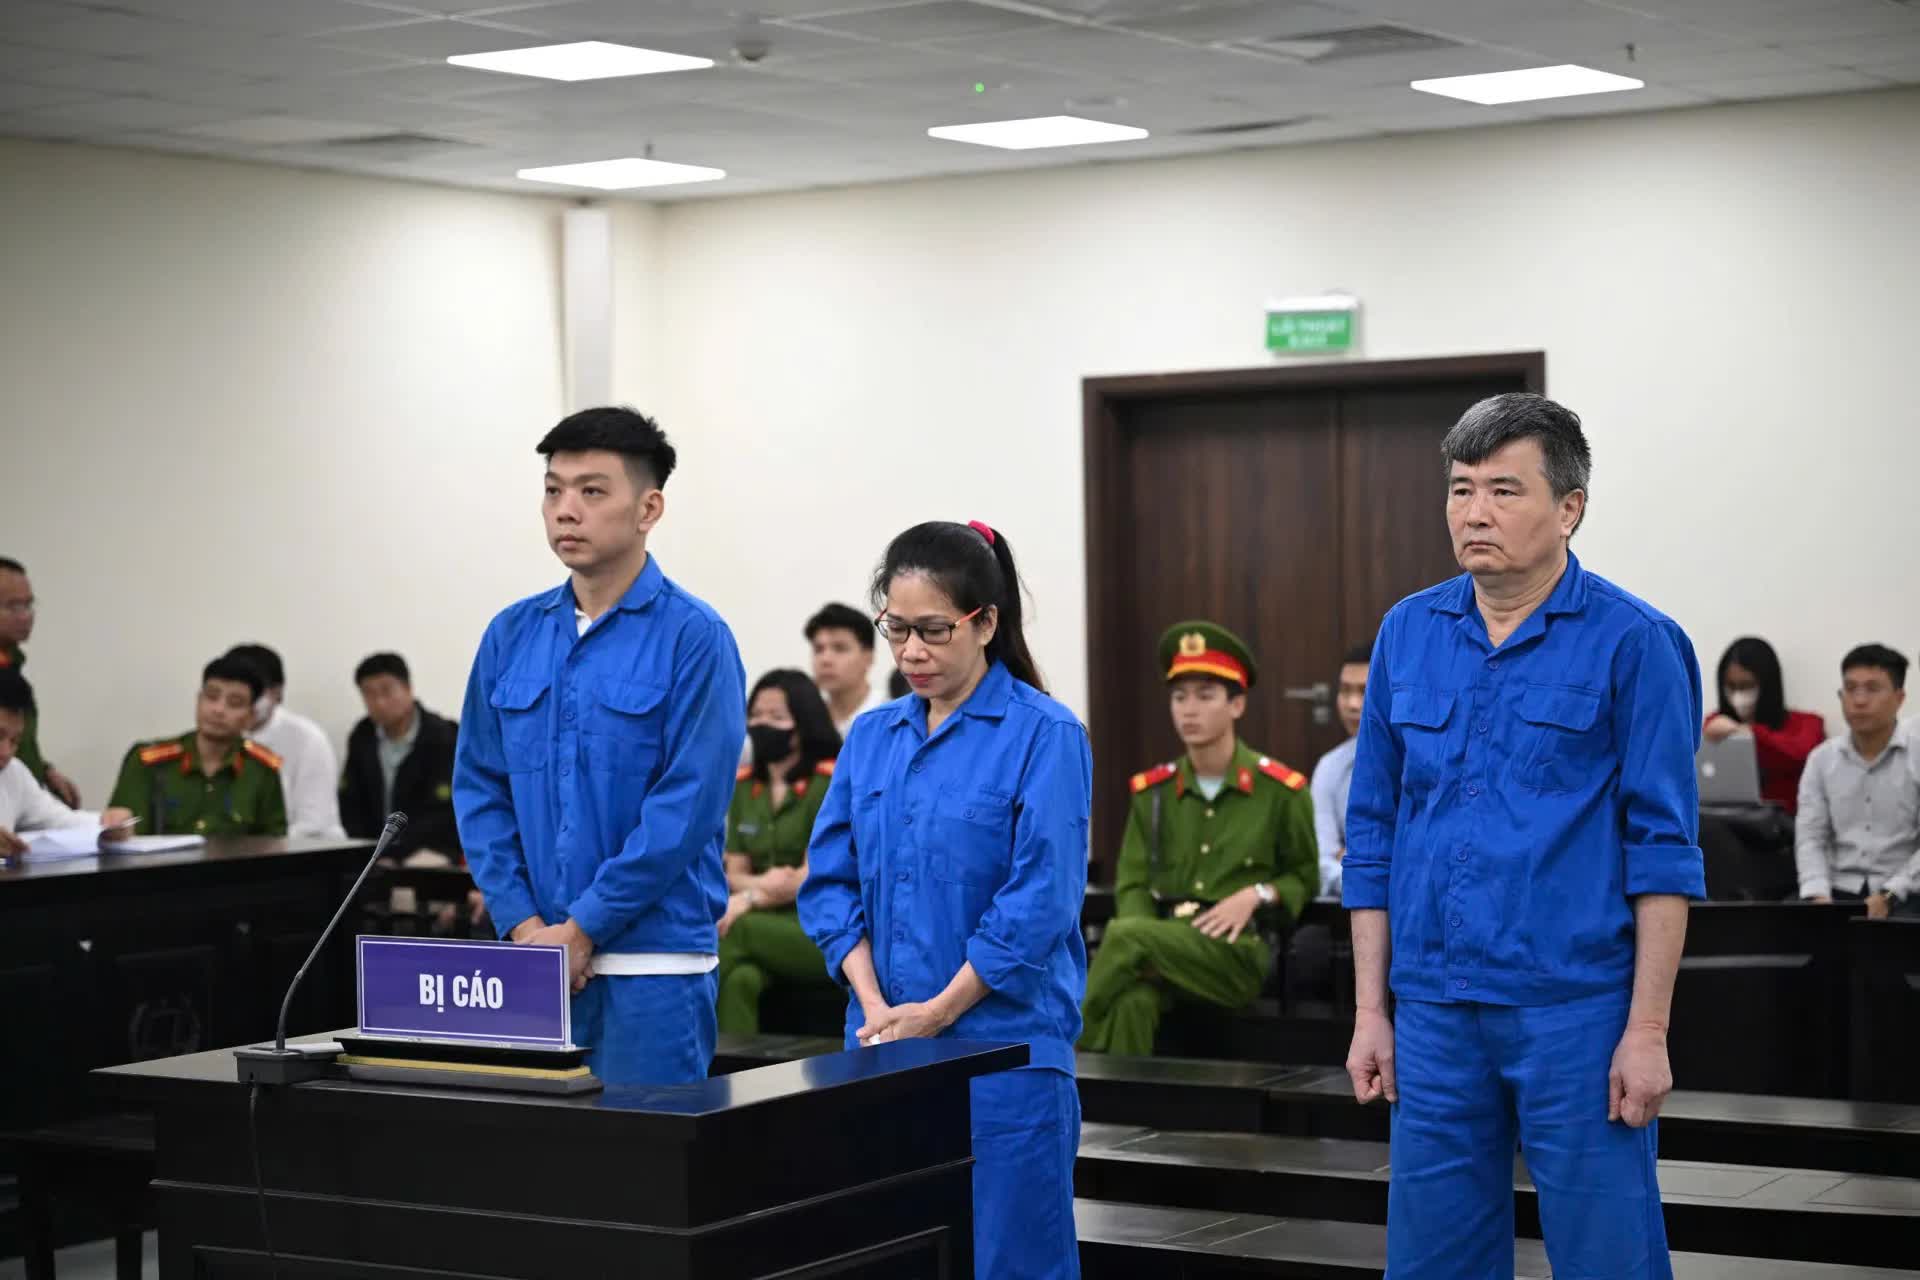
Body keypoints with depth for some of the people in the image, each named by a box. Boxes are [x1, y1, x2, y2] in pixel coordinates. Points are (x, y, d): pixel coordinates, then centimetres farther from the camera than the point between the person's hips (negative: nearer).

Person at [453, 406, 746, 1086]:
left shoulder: (693, 638, -8)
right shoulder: (512, 634, 9)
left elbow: (687, 807, -13)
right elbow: (479, 788, 10)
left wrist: (581, 929, -13)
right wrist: (523, 924, -2)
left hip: (651, 960, -5)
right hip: (537, 956, 5)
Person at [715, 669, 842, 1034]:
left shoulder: (831, 784, -4)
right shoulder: (743, 787, 15)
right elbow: (734, 873, 13)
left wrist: (751, 899, -24)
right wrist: (761, 883, -11)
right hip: (765, 925, 5)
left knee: (734, 932, -33)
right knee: (740, 978, -31)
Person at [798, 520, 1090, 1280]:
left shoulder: (1045, 737, -6)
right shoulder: (871, 739, 11)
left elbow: (1038, 904, -12)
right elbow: (829, 883, 9)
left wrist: (937, 1012, -13)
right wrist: (876, 1006, -6)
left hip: (1002, 1050, -5)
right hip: (881, 1049, 5)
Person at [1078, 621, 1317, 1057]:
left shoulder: (1281, 790, 2)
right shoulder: (1152, 791, 11)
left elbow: (1304, 878, 13)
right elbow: (1132, 882, 9)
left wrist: (1255, 896, -9)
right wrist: (1145, 948, -13)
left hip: (1239, 955, -3)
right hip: (1161, 946, 3)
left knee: (1121, 938, -31)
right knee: (1131, 1001, -37)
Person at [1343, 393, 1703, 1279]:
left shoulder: (1633, 642, -4)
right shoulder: (1406, 634, 9)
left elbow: (1663, 847, -6)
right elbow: (1373, 834, 13)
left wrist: (1647, 1030, -11)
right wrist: (1369, 1012, 9)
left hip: (1577, 1011, -4)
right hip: (1434, 1013, 4)